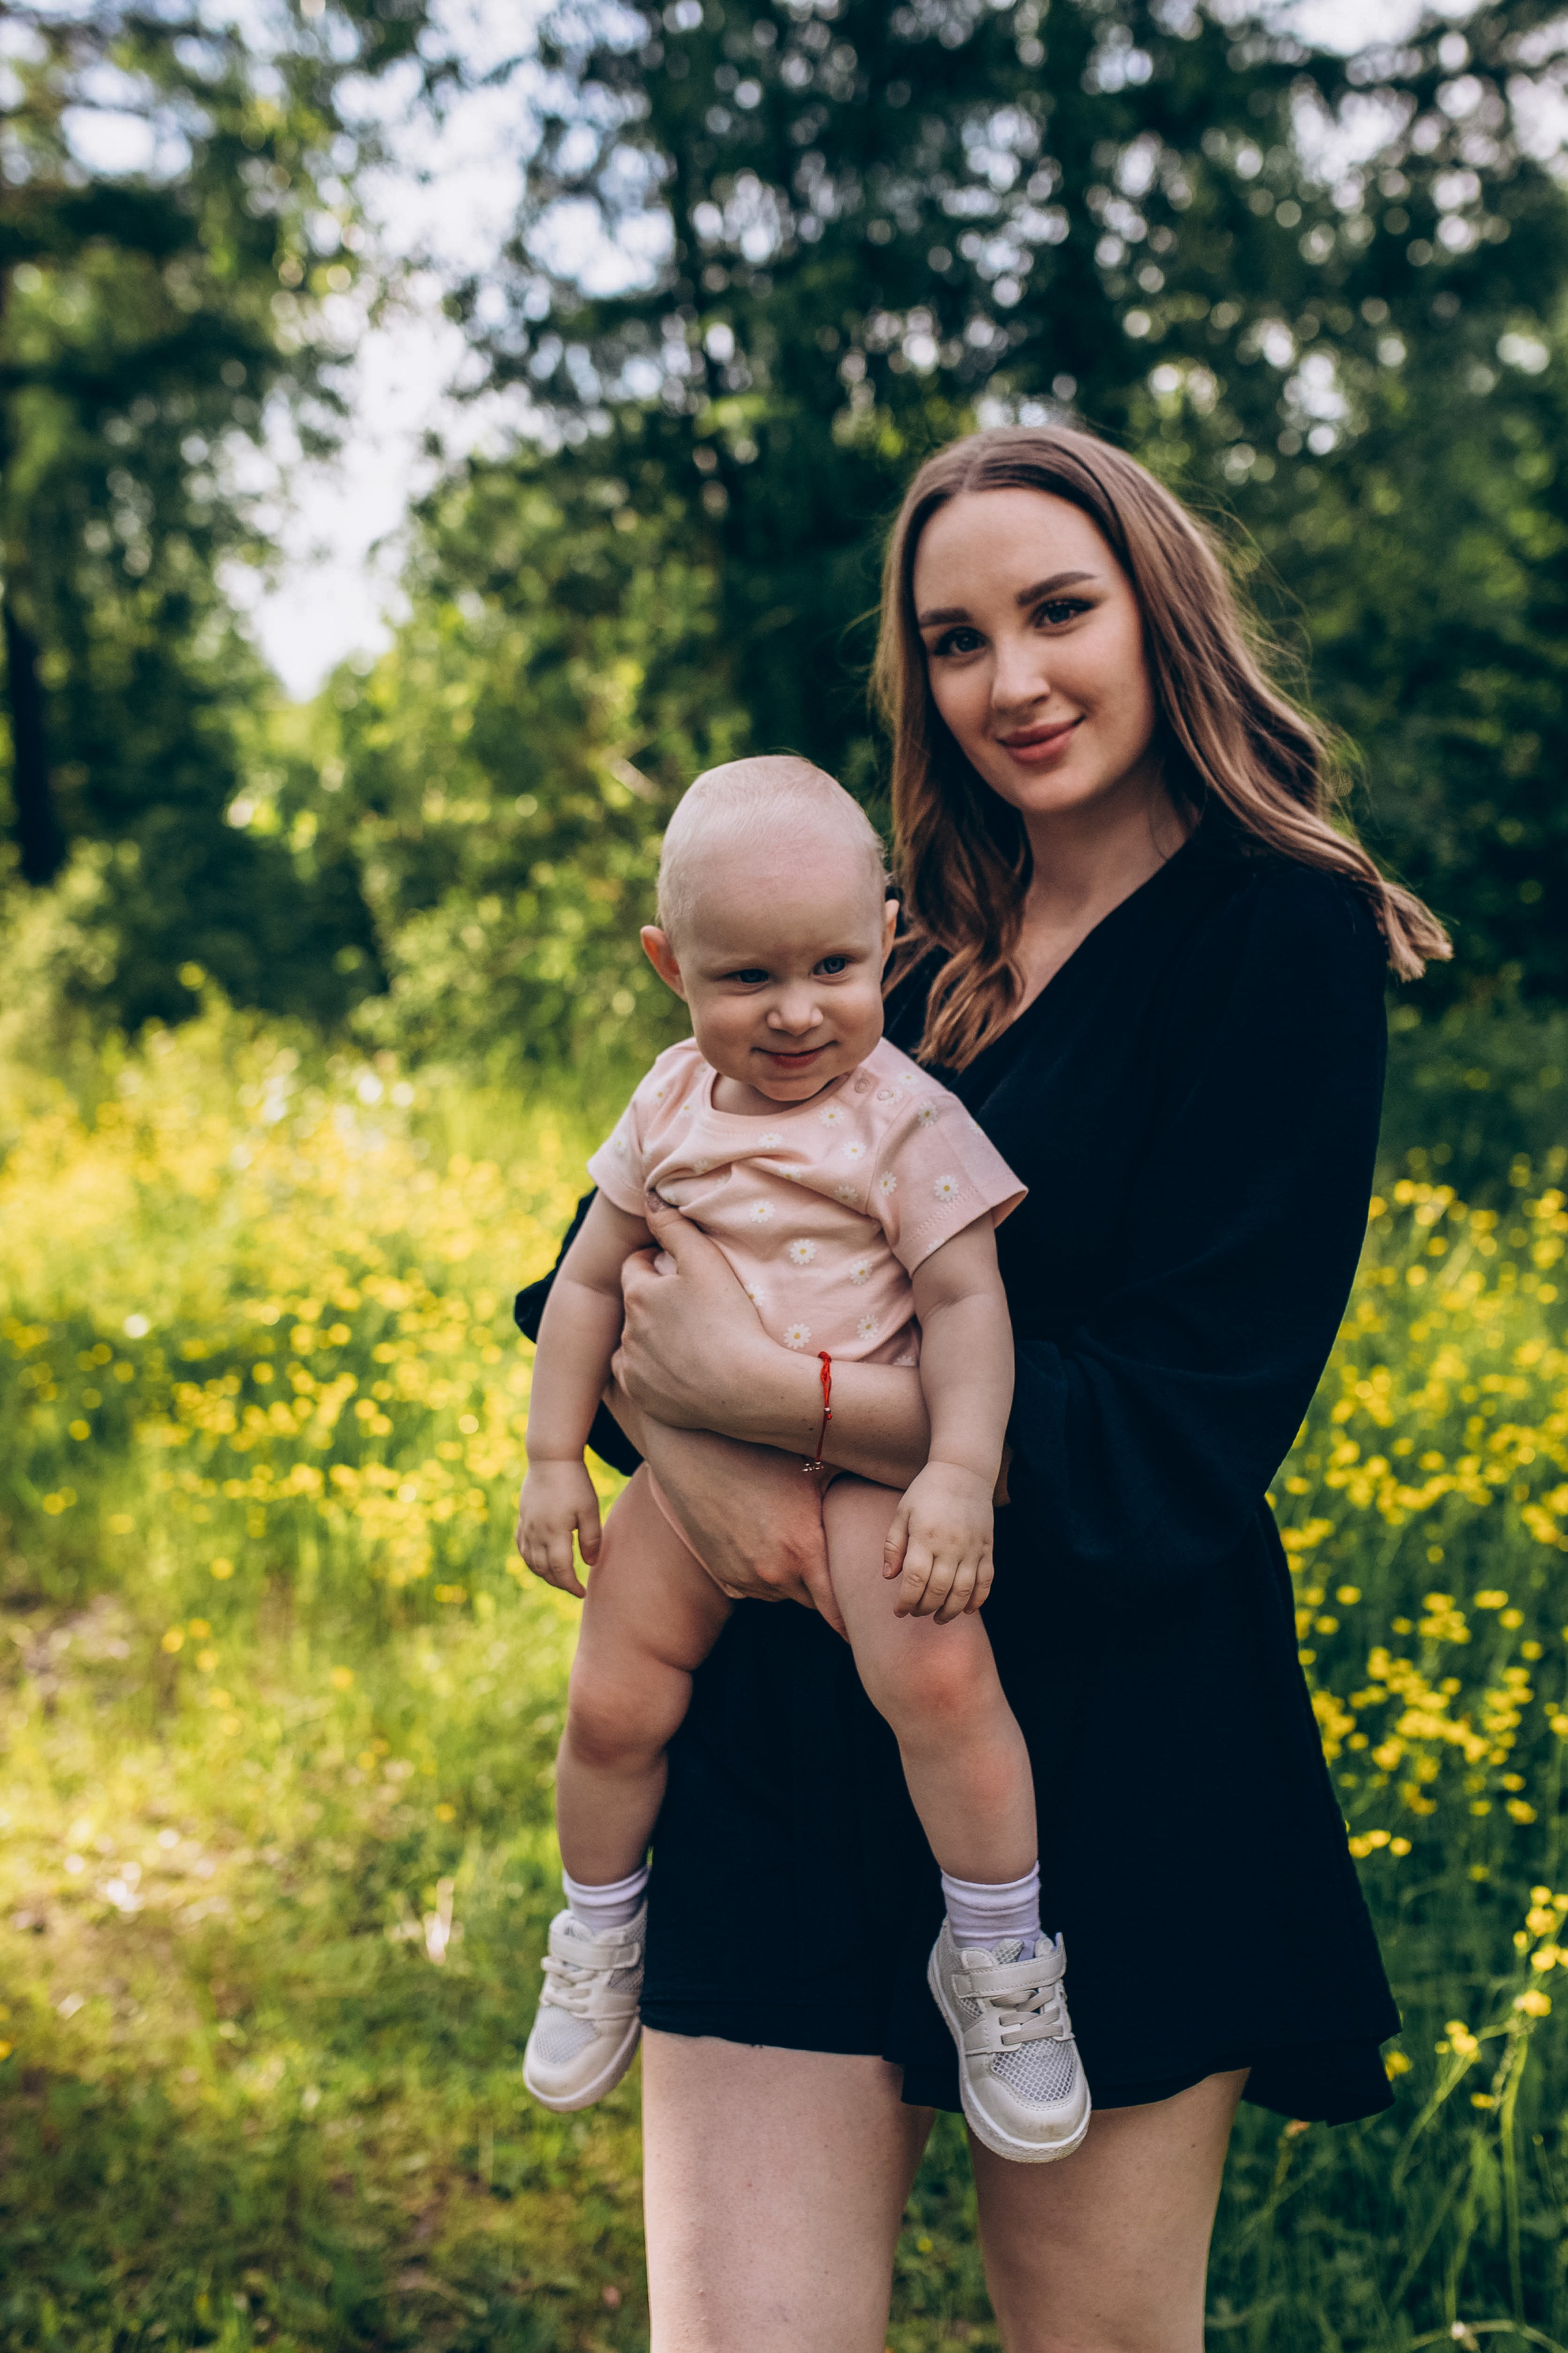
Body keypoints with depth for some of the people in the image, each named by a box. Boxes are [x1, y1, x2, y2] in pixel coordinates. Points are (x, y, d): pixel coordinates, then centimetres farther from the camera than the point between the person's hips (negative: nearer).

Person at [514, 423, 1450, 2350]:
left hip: (1111, 1763, -4)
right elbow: (613, 1254, 8)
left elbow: (1184, 1420, -14)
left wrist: (763, 1385, -17)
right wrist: (682, 1434, -13)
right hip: (797, 1736, 4)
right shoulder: (912, 954, 11)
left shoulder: (1282, 938, -6)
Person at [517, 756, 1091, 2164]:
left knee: (936, 1672, -27)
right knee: (612, 1706, 3)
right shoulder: (671, 1106, 3)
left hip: (864, 1463, -4)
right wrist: (553, 1457, 6)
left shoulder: (906, 1120, -11)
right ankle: (601, 1935, 32)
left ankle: (997, 1956, -5)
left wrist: (960, 1475, -26)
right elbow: (590, 1280, 11)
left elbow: (966, 1303, -13)